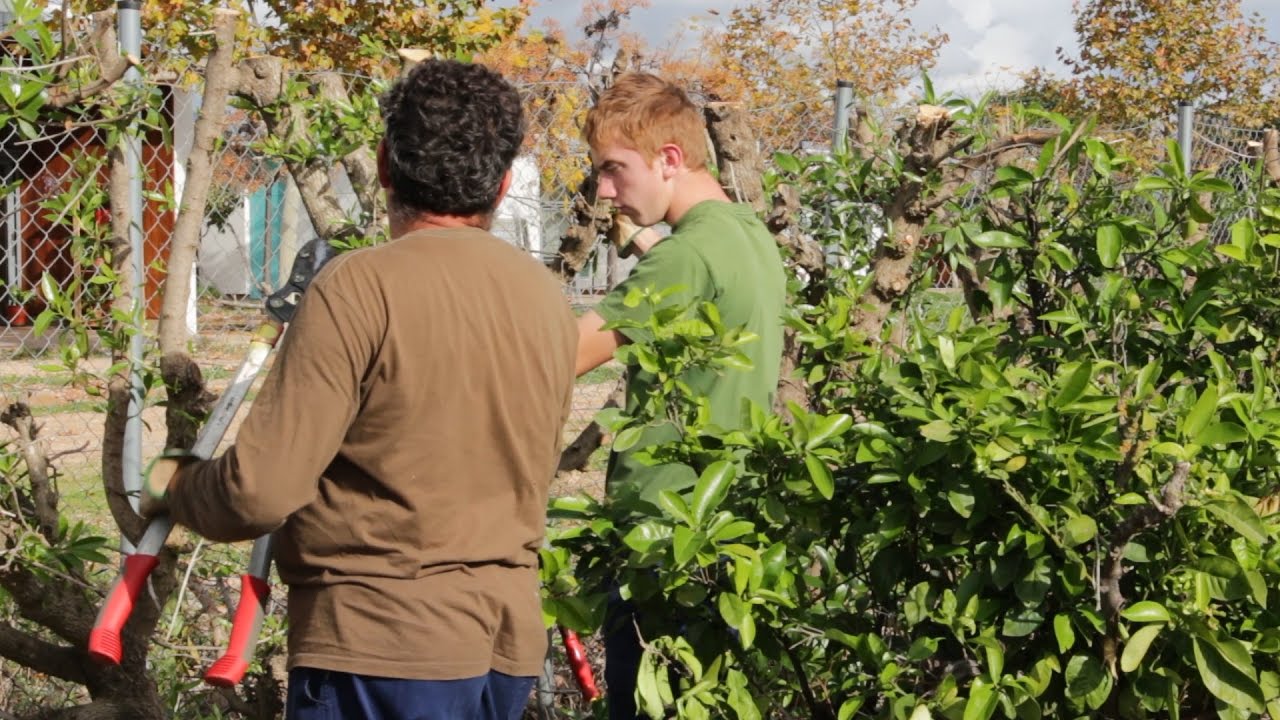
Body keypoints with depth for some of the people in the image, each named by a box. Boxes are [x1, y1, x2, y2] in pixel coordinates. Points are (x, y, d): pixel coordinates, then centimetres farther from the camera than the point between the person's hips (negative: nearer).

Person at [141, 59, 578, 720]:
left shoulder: (360, 287, -15)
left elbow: (262, 488, -16)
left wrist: (174, 488, 4)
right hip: (508, 642, 7)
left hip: (384, 647, -7)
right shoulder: (547, 297, 4)